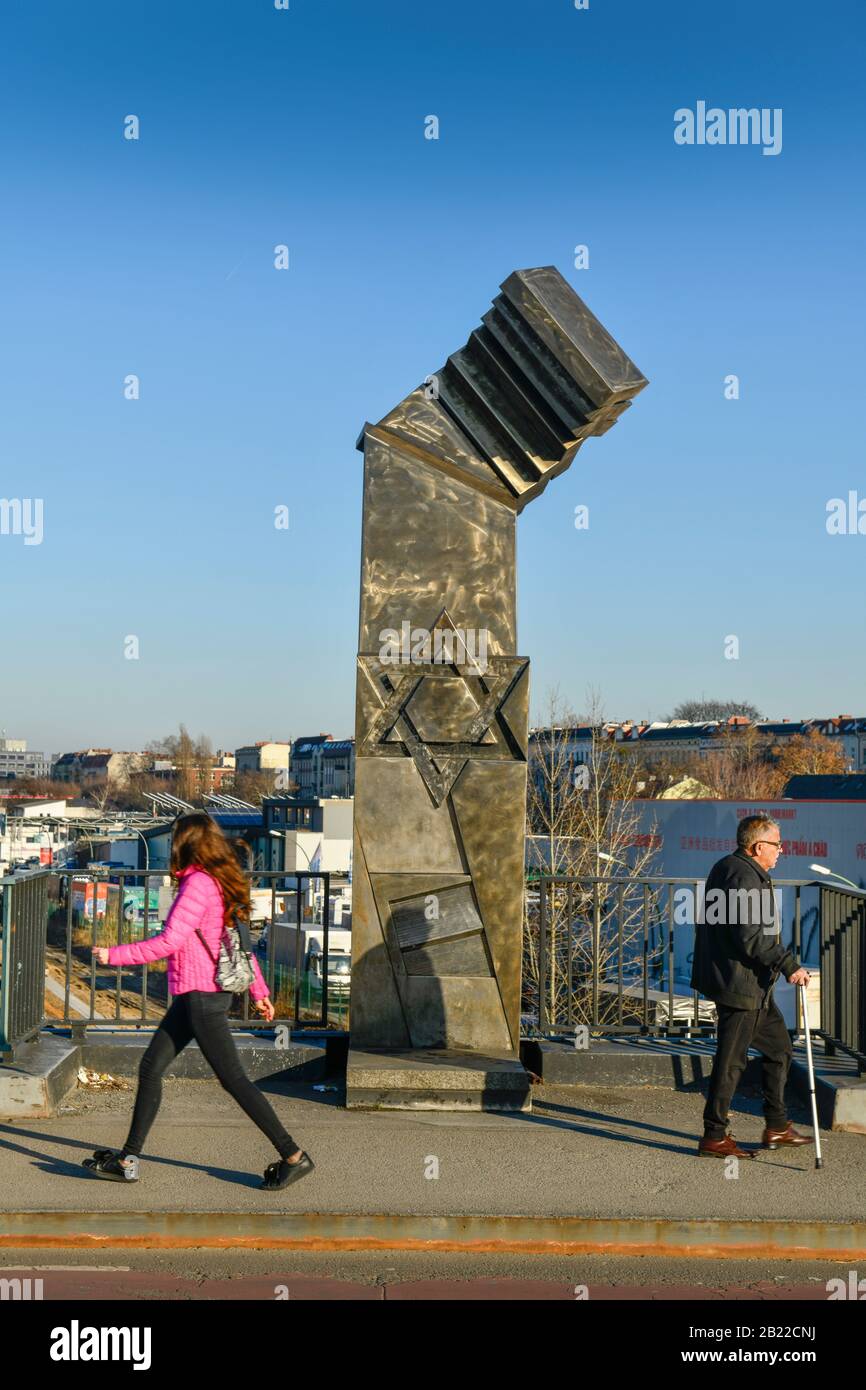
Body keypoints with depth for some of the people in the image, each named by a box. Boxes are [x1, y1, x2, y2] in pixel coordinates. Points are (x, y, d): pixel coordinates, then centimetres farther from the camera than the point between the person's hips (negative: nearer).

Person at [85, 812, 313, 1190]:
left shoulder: (198, 883, -17)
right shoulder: (221, 883, 12)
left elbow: (168, 942, -20)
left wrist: (114, 954, -11)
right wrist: (259, 992, 21)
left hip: (201, 996, -10)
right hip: (192, 995, 10)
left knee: (233, 1078, -4)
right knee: (151, 1067, 12)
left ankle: (294, 1156, 3)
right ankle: (129, 1160, 19)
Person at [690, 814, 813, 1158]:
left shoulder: (725, 868, 14)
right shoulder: (745, 878, -19)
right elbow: (752, 937, -25)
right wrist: (789, 965, -21)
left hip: (752, 986, 11)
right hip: (740, 985, -11)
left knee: (778, 1047, 18)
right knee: (731, 1060, -3)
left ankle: (777, 1126, 26)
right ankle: (714, 1137, 6)